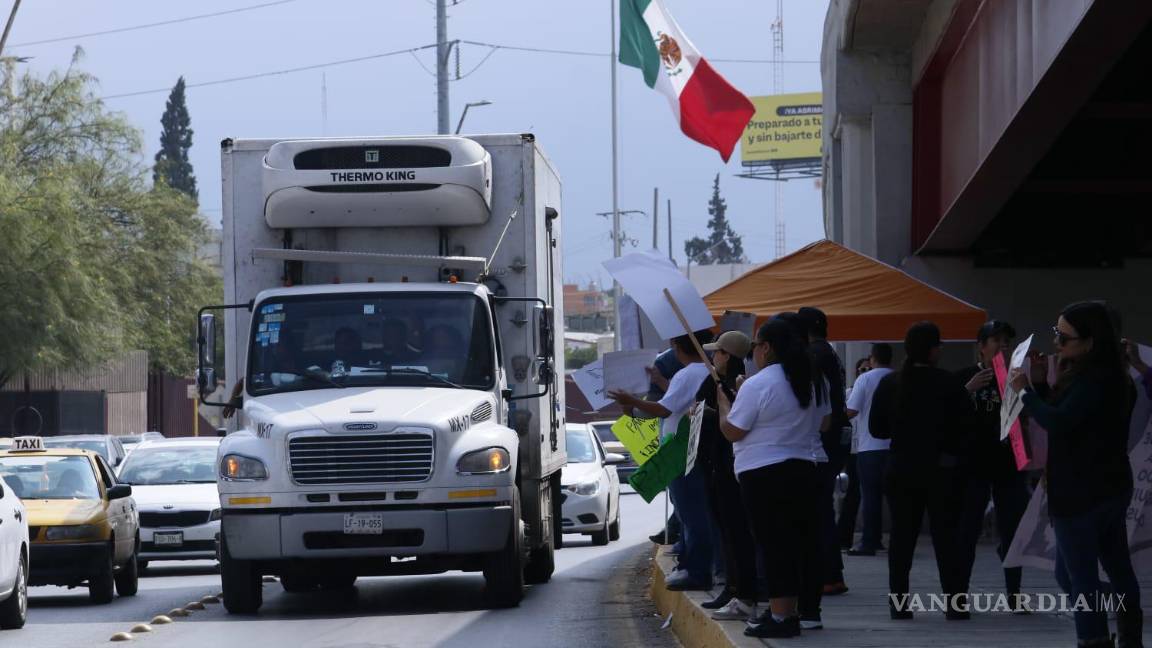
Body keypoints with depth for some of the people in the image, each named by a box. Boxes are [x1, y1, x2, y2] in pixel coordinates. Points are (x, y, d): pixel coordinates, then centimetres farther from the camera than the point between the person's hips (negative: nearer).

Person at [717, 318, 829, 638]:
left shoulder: (757, 386, -15)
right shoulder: (814, 381, 8)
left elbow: (732, 431, -11)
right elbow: (823, 422, 18)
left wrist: (723, 401, 5)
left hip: (765, 474, -7)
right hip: (809, 469, 7)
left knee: (774, 544, -6)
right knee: (806, 539, 13)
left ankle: (782, 615, -9)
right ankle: (809, 610, 19)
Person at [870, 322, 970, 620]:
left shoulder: (889, 383, 0)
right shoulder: (947, 383, -11)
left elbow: (876, 428, 4)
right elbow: (966, 422, -11)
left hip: (901, 469, 3)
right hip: (940, 469, -3)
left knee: (902, 533, 8)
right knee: (945, 534, 2)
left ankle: (898, 601, 5)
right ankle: (954, 603, 0)